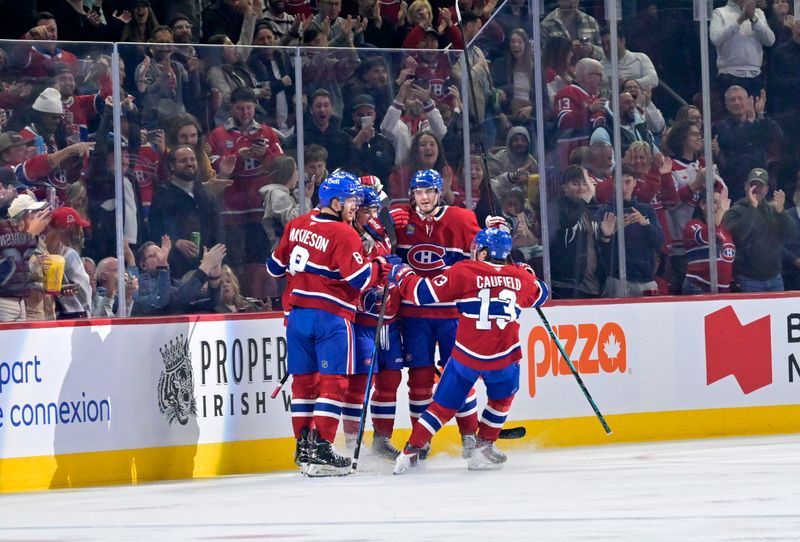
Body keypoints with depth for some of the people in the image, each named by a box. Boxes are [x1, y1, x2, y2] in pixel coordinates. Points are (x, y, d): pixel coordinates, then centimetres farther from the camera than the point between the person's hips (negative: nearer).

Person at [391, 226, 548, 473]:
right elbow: (540, 294, 32)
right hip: (504, 357, 1)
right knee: (501, 398, 29)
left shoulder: (464, 272, -2)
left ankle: (411, 451, 5)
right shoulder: (521, 277, 9)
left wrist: (403, 276, 15)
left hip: (466, 355, -1)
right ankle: (483, 448, 25)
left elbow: (424, 293, -3)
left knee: (443, 405, 10)